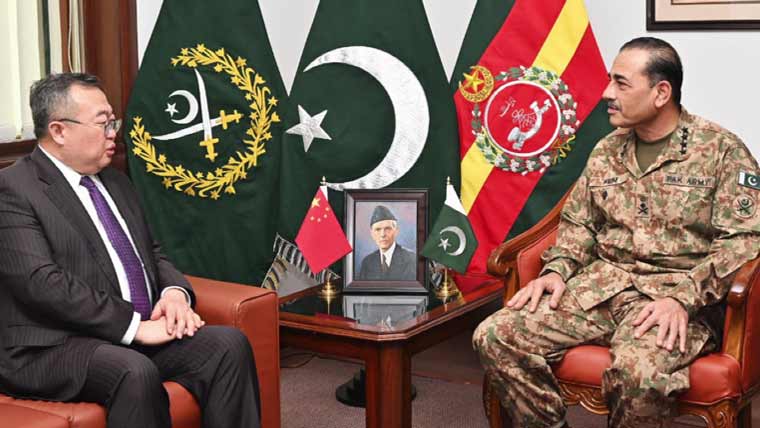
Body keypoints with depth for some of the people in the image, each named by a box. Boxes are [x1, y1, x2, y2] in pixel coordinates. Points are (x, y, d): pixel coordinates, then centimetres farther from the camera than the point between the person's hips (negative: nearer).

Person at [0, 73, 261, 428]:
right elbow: (41, 283, -19)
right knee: (135, 372, -36)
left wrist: (175, 292, -1)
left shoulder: (115, 182, 19)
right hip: (55, 347, -7)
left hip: (141, 331, 8)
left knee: (228, 344, -15)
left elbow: (152, 253, 23)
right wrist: (134, 326, -21)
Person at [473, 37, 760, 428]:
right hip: (601, 285, 5)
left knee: (637, 370, -38)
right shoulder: (605, 152, 15)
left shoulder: (721, 150, -2)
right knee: (494, 336, -16)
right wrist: (557, 269, 0)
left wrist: (682, 298, -21)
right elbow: (577, 223, 21)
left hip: (675, 294, -5)